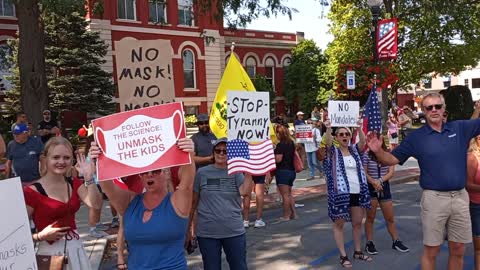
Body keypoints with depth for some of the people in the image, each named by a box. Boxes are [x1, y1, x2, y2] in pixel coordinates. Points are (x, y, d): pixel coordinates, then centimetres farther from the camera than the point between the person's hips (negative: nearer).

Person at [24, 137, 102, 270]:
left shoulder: (74, 184, 5)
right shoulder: (32, 192, -12)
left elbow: (95, 204, -12)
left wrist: (89, 177, -21)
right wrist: (41, 236, -24)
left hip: (76, 248, 5)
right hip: (51, 253, -5)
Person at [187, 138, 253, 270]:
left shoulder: (236, 172, 0)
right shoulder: (202, 173, -2)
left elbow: (245, 191, -18)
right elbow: (193, 202, 4)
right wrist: (187, 229, 5)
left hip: (234, 231, 1)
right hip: (207, 232, 0)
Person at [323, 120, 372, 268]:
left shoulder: (354, 150, 8)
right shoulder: (333, 151, -2)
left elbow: (363, 141, -11)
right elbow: (328, 142, -22)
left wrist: (359, 128, -30)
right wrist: (328, 128, -41)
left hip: (357, 192, 4)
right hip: (340, 193, -4)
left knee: (357, 223, 14)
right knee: (339, 224, 4)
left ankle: (358, 251, 30)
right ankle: (343, 256, 14)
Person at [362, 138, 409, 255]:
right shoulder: (367, 155, -5)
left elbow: (391, 172, -4)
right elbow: (364, 173, -5)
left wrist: (380, 181, -18)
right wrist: (373, 182, -20)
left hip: (385, 187, 3)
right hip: (370, 188, -2)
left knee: (390, 218, 11)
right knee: (370, 218, 6)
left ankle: (396, 241, 25)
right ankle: (369, 243, 15)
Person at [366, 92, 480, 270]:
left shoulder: (460, 128, 5)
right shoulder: (416, 137, -2)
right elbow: (391, 160, -2)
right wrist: (378, 151, -22)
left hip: (460, 196, 3)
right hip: (434, 198, -3)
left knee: (458, 251, 14)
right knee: (431, 251, 6)